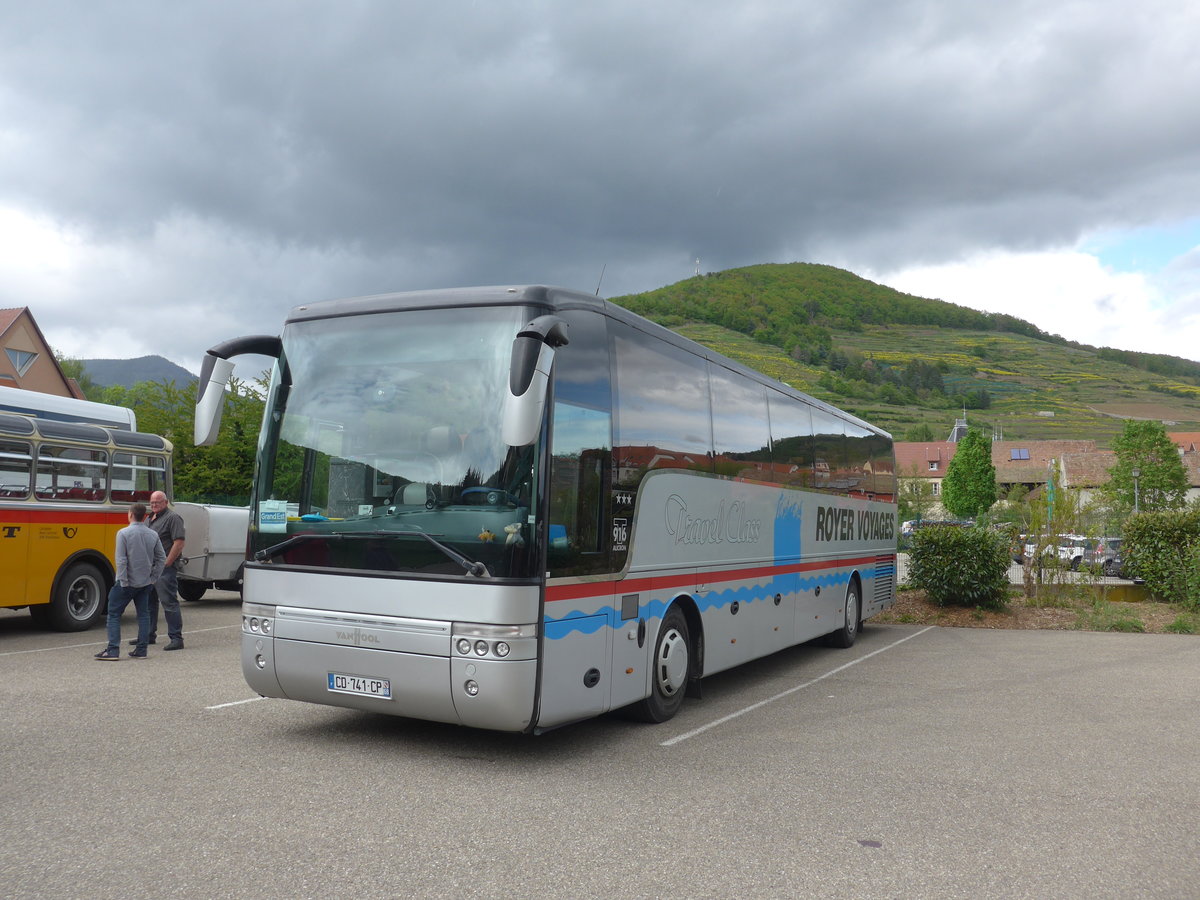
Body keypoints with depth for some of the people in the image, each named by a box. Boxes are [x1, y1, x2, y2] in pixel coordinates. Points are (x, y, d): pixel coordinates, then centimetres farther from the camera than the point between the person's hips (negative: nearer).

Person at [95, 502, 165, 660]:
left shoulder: (124, 533, -11)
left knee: (114, 614, 5)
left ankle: (113, 650, 0)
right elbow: (162, 558, 6)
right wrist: (153, 578, 12)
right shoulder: (153, 535, 3)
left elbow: (121, 560, -16)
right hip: (145, 583, 5)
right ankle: (141, 650, 11)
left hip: (127, 583, -5)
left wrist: (123, 582, -12)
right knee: (143, 615, 11)